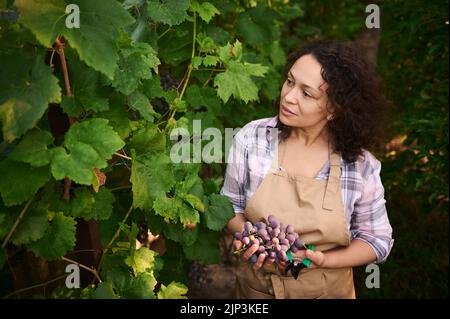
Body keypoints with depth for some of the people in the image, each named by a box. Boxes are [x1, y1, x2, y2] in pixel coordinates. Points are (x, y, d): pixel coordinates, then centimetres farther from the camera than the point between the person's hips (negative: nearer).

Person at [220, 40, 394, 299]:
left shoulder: (361, 166, -17)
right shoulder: (251, 138, -15)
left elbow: (377, 240, -6)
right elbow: (231, 205, -2)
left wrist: (323, 260, -20)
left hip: (326, 289, -1)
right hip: (255, 286, 1)